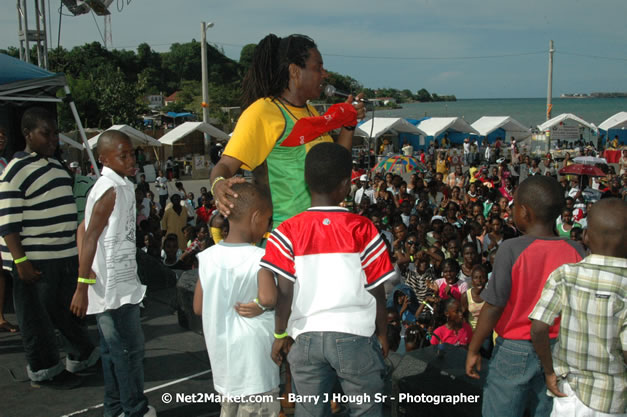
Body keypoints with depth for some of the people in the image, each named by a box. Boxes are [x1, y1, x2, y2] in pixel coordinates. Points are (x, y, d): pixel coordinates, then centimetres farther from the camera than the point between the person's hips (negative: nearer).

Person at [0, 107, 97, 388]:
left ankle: (82, 357, 34)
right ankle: (44, 372, 19)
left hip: (65, 254, 8)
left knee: (71, 311, 19)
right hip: (34, 260, -8)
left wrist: (79, 246, 24)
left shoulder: (55, 164, 13)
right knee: (39, 318, 5)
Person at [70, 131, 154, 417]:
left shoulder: (119, 186, 10)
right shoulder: (113, 189, -17)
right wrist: (82, 286, -23)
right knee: (130, 349, 2)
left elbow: (84, 230, 14)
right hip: (114, 287, -9)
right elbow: (90, 237, -22)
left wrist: (85, 277, 13)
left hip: (116, 284, 9)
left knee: (113, 350, 17)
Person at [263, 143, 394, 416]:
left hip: (306, 336, 2)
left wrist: (280, 334, 8)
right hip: (355, 334, -1)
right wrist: (382, 333, 12)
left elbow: (284, 291, -6)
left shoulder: (288, 231, -4)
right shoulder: (362, 229, -6)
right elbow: (376, 290, -2)